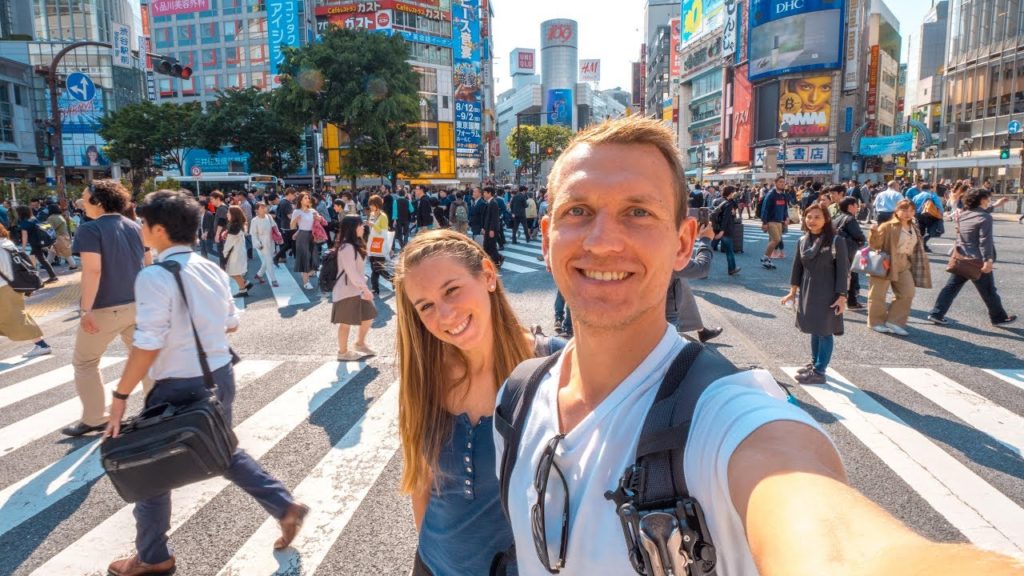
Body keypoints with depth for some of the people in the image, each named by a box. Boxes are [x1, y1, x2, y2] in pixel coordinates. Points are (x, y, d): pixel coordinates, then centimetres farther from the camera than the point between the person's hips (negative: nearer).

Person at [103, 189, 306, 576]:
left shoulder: (155, 276, -19)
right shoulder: (212, 269, 3)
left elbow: (148, 344, -21)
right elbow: (231, 323, 11)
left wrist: (120, 396, -13)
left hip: (179, 387, -7)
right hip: (221, 376, 7)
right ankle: (286, 507, 28)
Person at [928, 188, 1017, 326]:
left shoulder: (962, 215, 6)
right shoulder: (985, 217, -15)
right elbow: (985, 241, -19)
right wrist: (988, 260, -20)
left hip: (961, 258, 6)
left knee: (951, 287, 7)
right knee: (988, 291, 9)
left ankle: (936, 314, 1)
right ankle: (999, 317, 24)